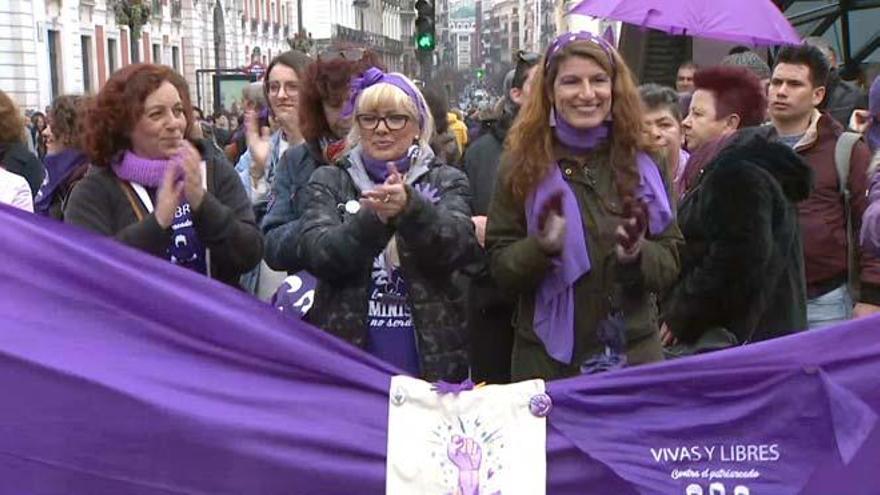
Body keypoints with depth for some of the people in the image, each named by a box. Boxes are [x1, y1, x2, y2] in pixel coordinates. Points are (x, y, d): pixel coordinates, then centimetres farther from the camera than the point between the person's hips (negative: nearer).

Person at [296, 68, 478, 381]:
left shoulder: (446, 181, 4)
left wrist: (412, 207, -31)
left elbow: (459, 247, -13)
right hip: (347, 356, 0)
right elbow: (316, 254, -10)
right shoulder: (329, 181, 5)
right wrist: (372, 218, -26)